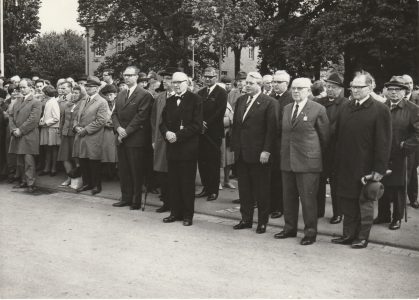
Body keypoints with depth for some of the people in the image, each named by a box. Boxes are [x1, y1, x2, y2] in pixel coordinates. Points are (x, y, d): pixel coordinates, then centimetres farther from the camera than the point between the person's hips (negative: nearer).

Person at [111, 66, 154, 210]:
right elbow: (114, 114, 14)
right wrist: (118, 128, -5)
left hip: (136, 140, -7)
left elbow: (140, 117, -14)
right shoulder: (121, 94, 17)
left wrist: (126, 131, -14)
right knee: (123, 170, 11)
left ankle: (136, 200, 9)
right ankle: (126, 198, 21)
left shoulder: (144, 95, -7)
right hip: (121, 139, 7)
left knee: (137, 171, 0)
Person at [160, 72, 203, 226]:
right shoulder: (169, 101, 15)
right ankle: (175, 212, 19)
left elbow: (197, 125, -12)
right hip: (172, 147, 5)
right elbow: (163, 122, 14)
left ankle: (188, 215, 11)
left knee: (187, 183, 2)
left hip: (188, 148, -5)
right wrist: (166, 133, -8)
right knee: (173, 183, 8)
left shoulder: (195, 100, -4)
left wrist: (178, 135, -17)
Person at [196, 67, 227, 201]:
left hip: (214, 132, -5)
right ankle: (206, 187, 17)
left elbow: (220, 112, -11)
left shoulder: (221, 93, -2)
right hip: (201, 132, 5)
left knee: (213, 162, -1)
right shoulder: (200, 93, 17)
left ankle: (214, 190, 7)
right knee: (202, 161, 6)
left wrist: (207, 124, -14)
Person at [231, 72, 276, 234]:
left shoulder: (268, 102, -7)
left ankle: (262, 222, 16)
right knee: (244, 189, 11)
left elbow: (271, 129, -11)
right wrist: (234, 146, 8)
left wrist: (266, 150, -16)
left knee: (261, 190, 5)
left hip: (259, 153, -6)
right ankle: (246, 219, 23)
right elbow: (235, 125, 14)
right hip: (241, 153, 6)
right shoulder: (240, 100, 13)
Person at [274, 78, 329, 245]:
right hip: (287, 160, 6)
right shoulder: (286, 109, 13)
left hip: (308, 161, -6)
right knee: (288, 197, 13)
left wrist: (316, 153, 7)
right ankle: (290, 228, 26)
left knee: (308, 198, -1)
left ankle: (310, 232, 11)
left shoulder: (318, 109, -6)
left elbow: (325, 136, 1)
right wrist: (283, 153, 14)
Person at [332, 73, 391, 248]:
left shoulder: (380, 110, -7)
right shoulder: (346, 107, 9)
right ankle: (348, 235, 23)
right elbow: (338, 135, 10)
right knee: (347, 201, 11)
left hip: (365, 166, -5)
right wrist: (337, 161, 5)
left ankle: (362, 237, 20)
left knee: (364, 202, 8)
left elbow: (383, 142, -10)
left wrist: (380, 169, -14)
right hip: (345, 165, 5)